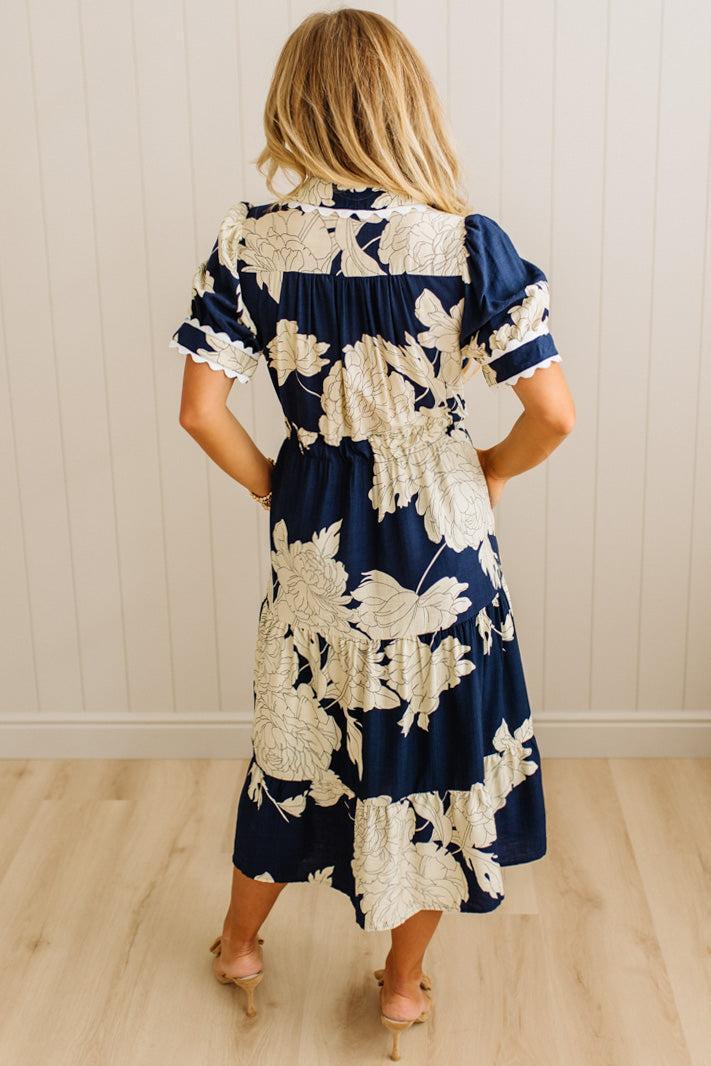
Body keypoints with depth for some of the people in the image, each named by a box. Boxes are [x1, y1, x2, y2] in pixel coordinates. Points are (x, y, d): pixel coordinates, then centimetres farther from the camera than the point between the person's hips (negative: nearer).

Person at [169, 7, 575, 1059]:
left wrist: (273, 487, 6)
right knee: (440, 742, 17)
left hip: (316, 536, 2)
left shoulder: (253, 239, -9)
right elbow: (553, 413, -16)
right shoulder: (469, 242, -14)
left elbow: (201, 409, -10)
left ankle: (240, 941, 43)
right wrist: (490, 471, 3)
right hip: (442, 534, -2)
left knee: (300, 733, 22)